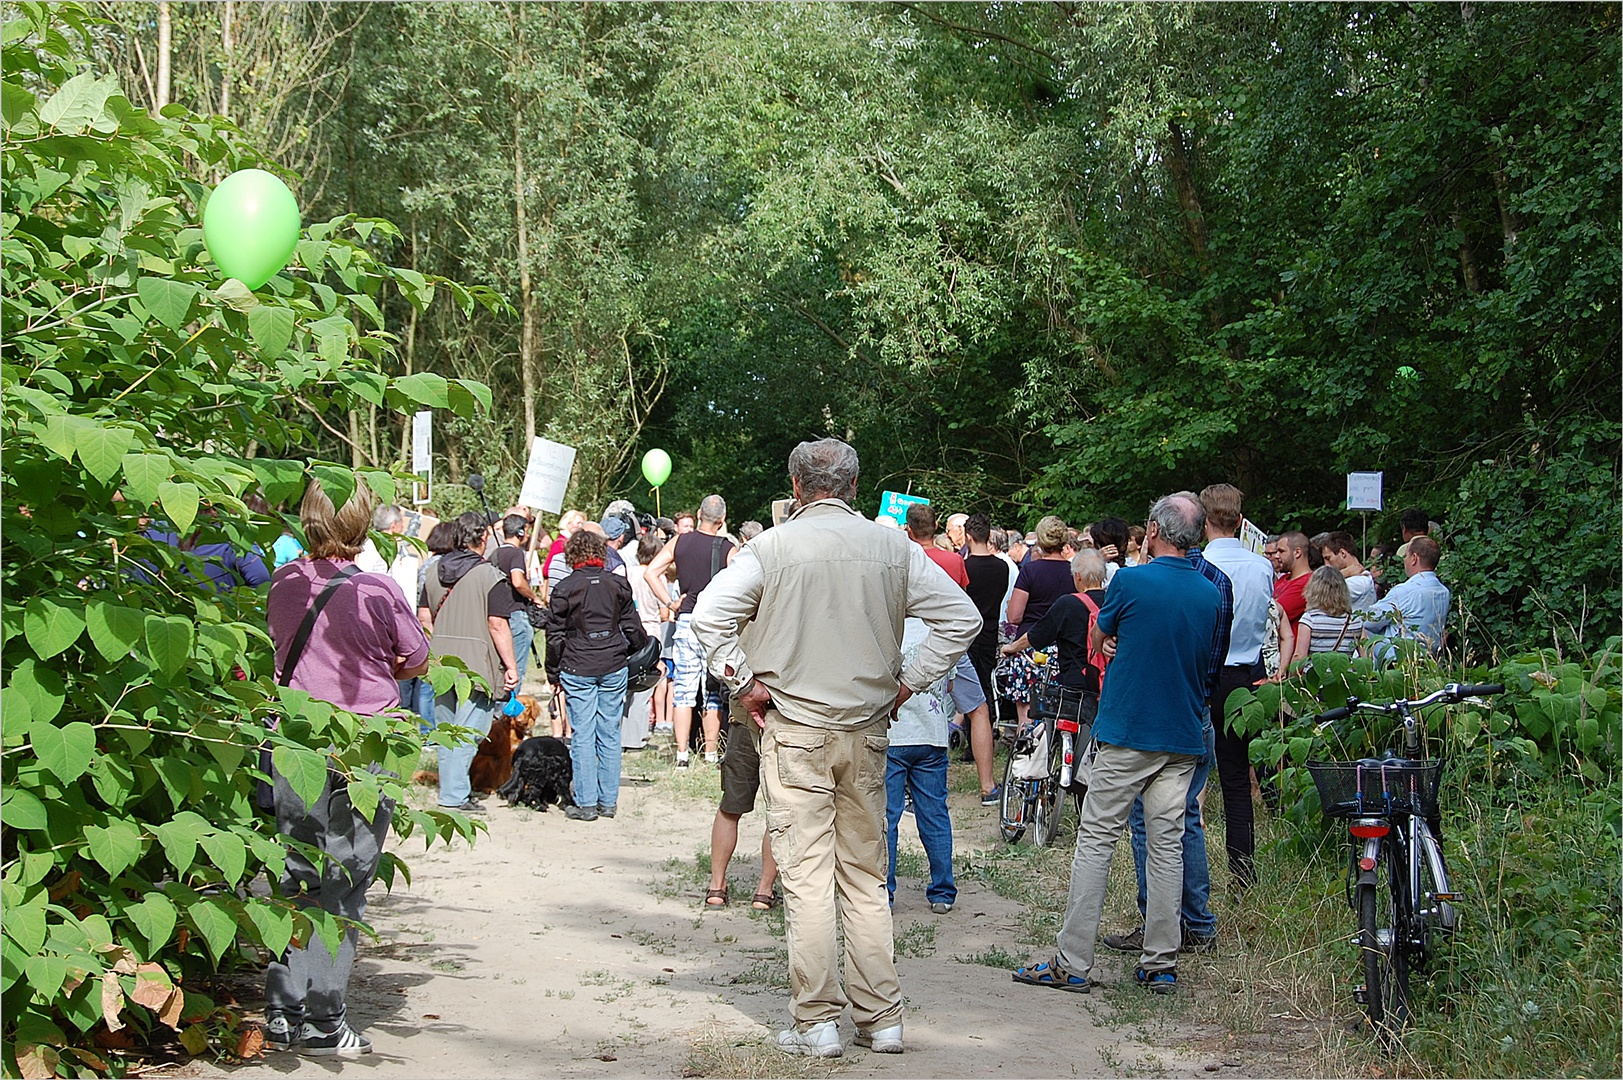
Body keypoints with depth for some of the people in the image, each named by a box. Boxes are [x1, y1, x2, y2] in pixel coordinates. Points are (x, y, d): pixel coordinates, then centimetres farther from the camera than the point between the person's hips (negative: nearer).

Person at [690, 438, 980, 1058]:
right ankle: (880, 1019, 15)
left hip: (794, 731, -3)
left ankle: (818, 1022, 3)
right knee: (866, 879, 12)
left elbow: (709, 614, -13)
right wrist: (908, 682, 7)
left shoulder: (774, 546, -6)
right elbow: (962, 618, 3)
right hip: (867, 732, 3)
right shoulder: (893, 547, 2)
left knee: (806, 876, 0)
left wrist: (744, 683, -3)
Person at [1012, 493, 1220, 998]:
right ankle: (1161, 965, 9)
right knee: (1167, 843, 7)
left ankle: (1073, 964, -1)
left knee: (1095, 840, -1)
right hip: (1183, 737, 5)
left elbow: (1096, 640, 6)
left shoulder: (1132, 582, -9)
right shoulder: (1211, 594, 6)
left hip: (1127, 733, -5)